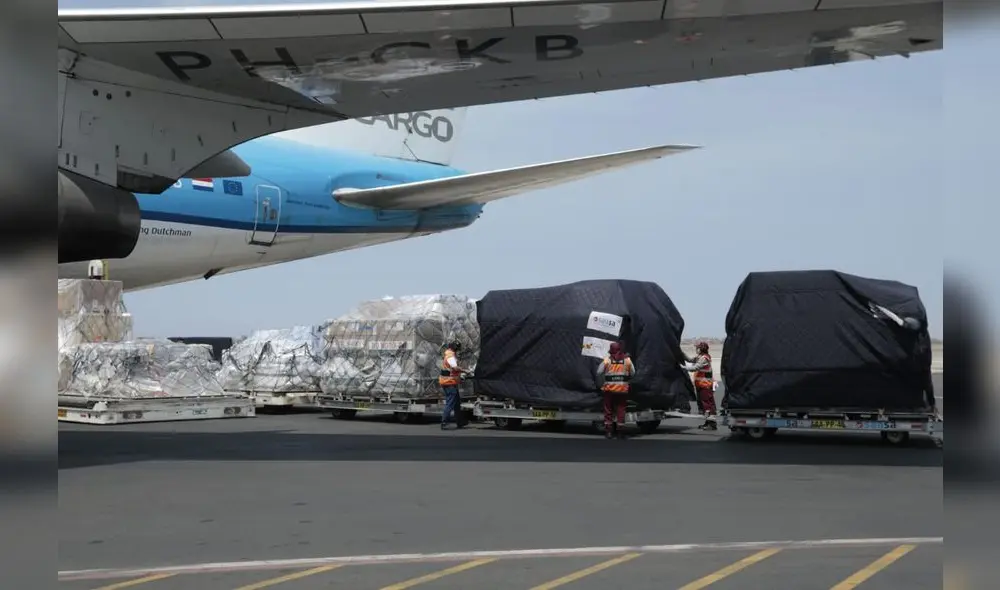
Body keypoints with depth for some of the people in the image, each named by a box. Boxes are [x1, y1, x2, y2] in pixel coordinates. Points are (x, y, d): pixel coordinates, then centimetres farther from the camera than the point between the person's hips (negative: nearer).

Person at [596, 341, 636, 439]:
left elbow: (599, 372, -4)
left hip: (609, 389, -1)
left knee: (608, 409, 9)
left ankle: (608, 430, 10)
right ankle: (620, 431, 7)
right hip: (623, 389, 1)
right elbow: (632, 373, 5)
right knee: (621, 409, 7)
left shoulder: (607, 360, -5)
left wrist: (602, 383, 11)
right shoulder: (627, 360, 1)